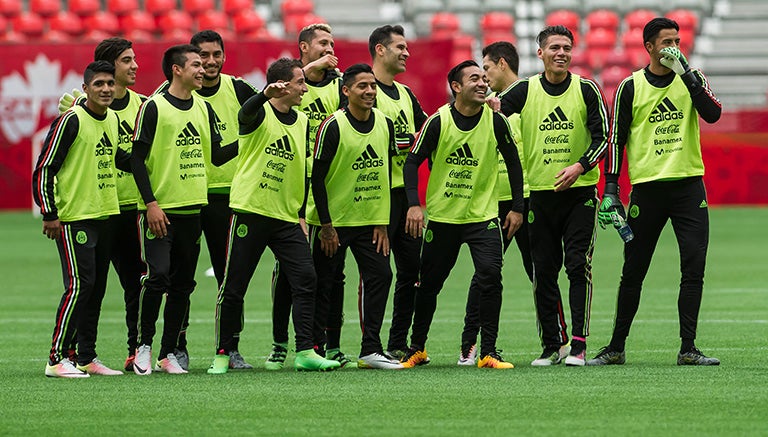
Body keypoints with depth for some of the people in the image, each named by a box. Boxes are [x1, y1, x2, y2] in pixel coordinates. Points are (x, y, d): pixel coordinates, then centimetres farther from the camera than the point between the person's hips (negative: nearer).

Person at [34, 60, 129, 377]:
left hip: (104, 215, 8)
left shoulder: (113, 119, 10)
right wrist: (49, 214, -15)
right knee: (79, 285, -13)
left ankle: (86, 357, 16)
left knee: (96, 289, 9)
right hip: (73, 217, -8)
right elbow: (44, 169, -13)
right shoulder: (71, 120, -14)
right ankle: (57, 359, -9)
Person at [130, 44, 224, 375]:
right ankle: (144, 345, 0)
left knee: (183, 283, 6)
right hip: (161, 208, -6)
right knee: (157, 276, -15)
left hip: (193, 208, 6)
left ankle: (168, 353, 13)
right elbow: (138, 158, -8)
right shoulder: (154, 107, -6)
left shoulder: (204, 108, 12)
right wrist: (151, 203, -15)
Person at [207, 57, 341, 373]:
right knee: (234, 286, -1)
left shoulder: (302, 122, 13)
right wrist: (266, 95, -52)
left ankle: (305, 352, -6)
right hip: (251, 210, -5)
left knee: (306, 278, -7)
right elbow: (245, 114, -31)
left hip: (286, 217, 5)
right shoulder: (260, 113, -5)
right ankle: (223, 353, 10)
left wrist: (302, 212, 15)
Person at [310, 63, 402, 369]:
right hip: (333, 220, -5)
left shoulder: (385, 124, 2)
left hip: (370, 221, 5)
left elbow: (385, 172, 8)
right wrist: (326, 225, -14)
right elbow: (317, 177, -12)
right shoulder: (333, 126, -15)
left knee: (379, 275, -3)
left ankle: (370, 351, 2)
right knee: (323, 284, 0)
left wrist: (382, 223, 4)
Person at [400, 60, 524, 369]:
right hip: (442, 216, 0)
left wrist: (517, 207, 5)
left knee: (490, 275, -16)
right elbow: (412, 162, -5)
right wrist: (414, 204, -16)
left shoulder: (495, 121, -5)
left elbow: (513, 162, 7)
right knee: (429, 283, 8)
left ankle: (488, 352, -10)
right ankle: (417, 348, 26)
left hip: (483, 215, 0)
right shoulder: (438, 122, -9)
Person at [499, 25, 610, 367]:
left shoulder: (586, 90, 0)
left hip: (580, 193, -2)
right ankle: (552, 345, 11)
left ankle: (578, 344, -7)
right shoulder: (525, 91, 4)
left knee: (578, 267, -9)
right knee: (543, 272, 3)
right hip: (540, 194, 2)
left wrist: (580, 166, -16)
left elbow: (602, 137, -1)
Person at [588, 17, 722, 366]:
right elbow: (616, 140, 5)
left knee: (694, 269, -6)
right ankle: (616, 347, 12)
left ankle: (687, 349, -1)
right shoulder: (631, 87, 4)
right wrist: (610, 190, -1)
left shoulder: (692, 79, 7)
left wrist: (686, 74, -17)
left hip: (689, 186, 1)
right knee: (633, 272, 3)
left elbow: (713, 114, -11)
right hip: (647, 187, -1)